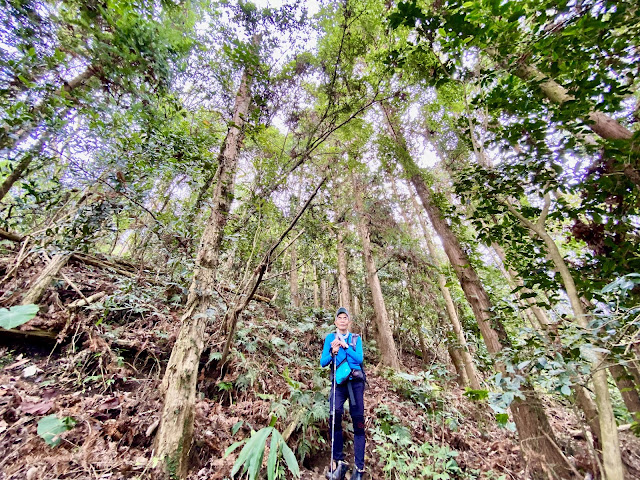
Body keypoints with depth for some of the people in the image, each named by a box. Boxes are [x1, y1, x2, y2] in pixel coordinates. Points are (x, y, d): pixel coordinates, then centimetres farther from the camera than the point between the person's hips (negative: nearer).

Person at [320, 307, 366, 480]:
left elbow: (359, 359, -5)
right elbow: (323, 362, 0)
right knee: (335, 415, -18)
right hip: (338, 382, 0)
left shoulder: (356, 338, 7)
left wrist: (346, 346, -16)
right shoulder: (330, 338, 5)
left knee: (358, 421, -1)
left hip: (356, 381, 1)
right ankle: (339, 462, -4)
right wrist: (332, 352, -18)